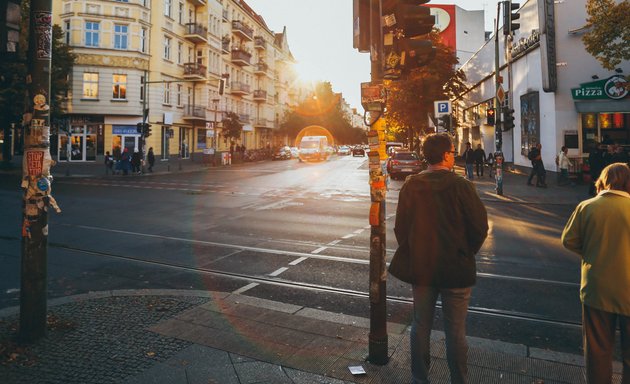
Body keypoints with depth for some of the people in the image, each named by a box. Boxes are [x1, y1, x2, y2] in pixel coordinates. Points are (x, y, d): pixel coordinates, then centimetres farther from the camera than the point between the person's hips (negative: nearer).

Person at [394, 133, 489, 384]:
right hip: (457, 269, -3)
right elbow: (480, 227, -10)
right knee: (455, 330, 11)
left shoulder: (411, 185, -5)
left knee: (421, 326, 16)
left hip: (421, 268, 3)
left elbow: (401, 227, -1)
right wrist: (467, 253, 7)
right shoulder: (460, 185, -14)